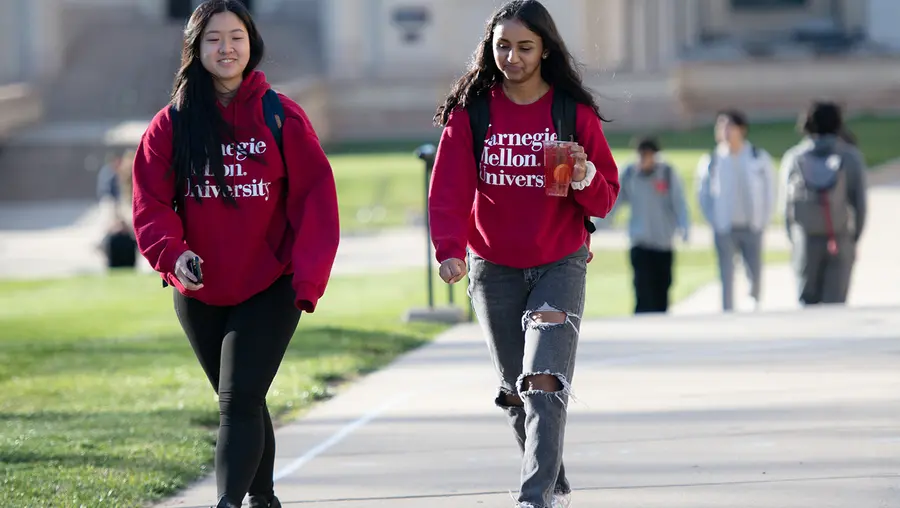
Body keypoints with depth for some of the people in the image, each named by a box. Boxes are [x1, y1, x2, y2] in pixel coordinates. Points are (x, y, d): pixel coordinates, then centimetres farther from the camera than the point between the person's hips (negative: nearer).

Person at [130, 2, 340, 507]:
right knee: (241, 403, 16)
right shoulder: (172, 124, 1)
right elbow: (152, 204, -3)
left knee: (239, 400, -15)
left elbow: (315, 198, -6)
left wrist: (308, 277, -14)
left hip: (270, 291, -3)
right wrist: (172, 253, -22)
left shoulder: (281, 117, -4)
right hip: (200, 295, 3)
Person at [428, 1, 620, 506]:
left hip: (560, 265, -2)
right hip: (493, 269, 2)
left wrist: (586, 179, -23)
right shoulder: (470, 110, -2)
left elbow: (605, 199, 0)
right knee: (516, 391, 11)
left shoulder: (575, 113, -3)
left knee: (544, 383, -19)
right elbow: (449, 189, -9)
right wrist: (449, 249, -25)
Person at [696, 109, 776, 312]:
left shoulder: (759, 158, -1)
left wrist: (763, 220, 1)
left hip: (752, 228, 1)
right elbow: (703, 194, 7)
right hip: (724, 230, -1)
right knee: (727, 280, -1)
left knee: (755, 278, 4)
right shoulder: (711, 161, -3)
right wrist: (714, 221, 1)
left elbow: (769, 190, 6)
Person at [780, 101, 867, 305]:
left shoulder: (793, 158, 2)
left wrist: (793, 241, 11)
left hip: (806, 241, 1)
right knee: (835, 302, -1)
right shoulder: (851, 157, -1)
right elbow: (859, 202, -1)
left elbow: (787, 204, 4)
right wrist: (855, 238, 8)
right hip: (841, 240, -1)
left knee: (807, 299, 10)